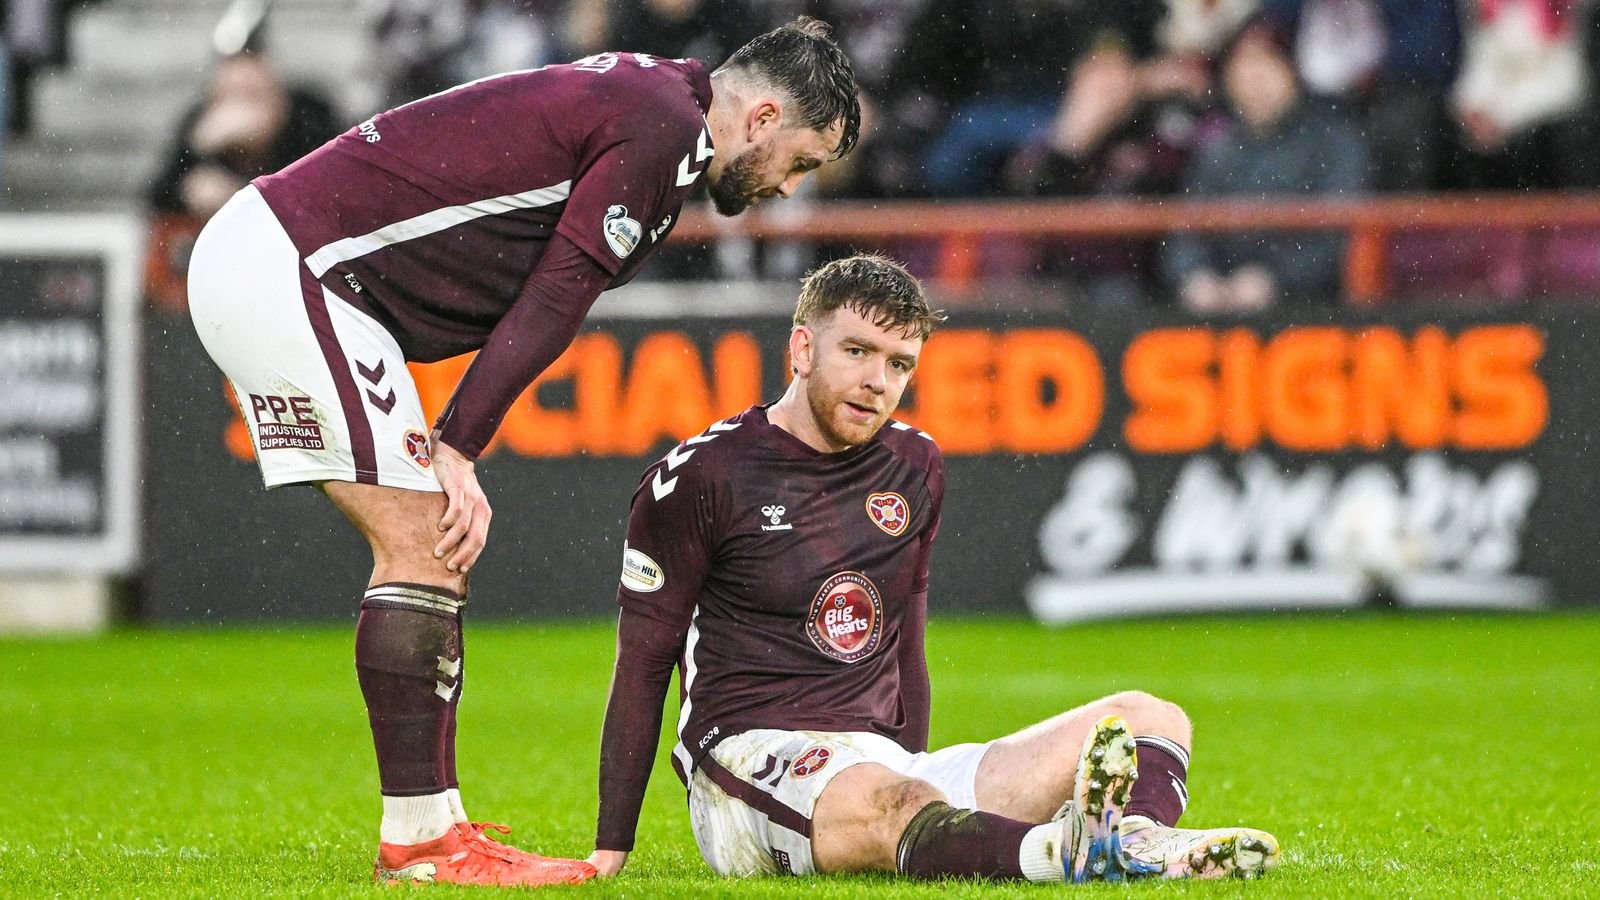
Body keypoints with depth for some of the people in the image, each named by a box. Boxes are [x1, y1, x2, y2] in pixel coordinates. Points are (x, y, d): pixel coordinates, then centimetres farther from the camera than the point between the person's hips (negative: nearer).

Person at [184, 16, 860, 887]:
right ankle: (418, 839, -8)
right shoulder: (666, 126, -12)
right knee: (423, 544, -10)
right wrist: (459, 448, -11)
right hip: (290, 268, -10)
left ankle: (434, 822, 10)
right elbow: (554, 298, -14)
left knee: (432, 547, 10)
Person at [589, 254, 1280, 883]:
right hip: (752, 756, -7)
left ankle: (1137, 840, -44)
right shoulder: (701, 476, -1)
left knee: (1148, 719, -8)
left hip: (885, 761, 7)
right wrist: (610, 850, -2)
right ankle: (1063, 850, -69)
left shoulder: (914, 467, 17)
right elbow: (643, 666, 1)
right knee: (891, 800, -40)